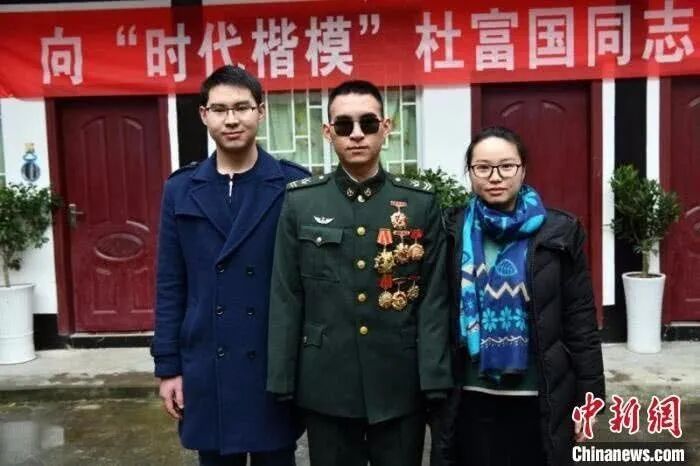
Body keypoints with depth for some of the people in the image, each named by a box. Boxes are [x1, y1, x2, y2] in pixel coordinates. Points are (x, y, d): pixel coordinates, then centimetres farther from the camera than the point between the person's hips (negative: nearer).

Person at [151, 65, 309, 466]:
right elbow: (170, 287, 4)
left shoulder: (294, 186, -5)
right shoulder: (181, 190, 3)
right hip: (205, 368, 2)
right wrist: (168, 366, 3)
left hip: (276, 365, -2)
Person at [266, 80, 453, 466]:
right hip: (325, 385, 0)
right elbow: (285, 299, 0)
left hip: (401, 385, 0)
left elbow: (434, 299, -1)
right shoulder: (299, 202, 1)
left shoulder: (422, 202, 0)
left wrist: (436, 382, -6)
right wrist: (282, 383, -2)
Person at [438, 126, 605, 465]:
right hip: (473, 400, 1)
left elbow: (580, 319, -1)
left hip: (542, 400, -1)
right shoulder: (452, 232, -2)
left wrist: (589, 395, -1)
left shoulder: (559, 232, -4)